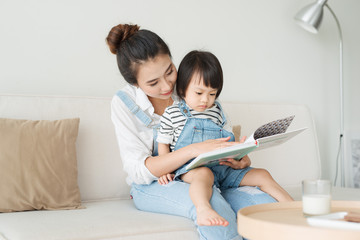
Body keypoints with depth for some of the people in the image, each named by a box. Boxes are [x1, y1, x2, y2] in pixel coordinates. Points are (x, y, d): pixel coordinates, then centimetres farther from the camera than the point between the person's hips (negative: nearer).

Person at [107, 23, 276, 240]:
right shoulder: (124, 102, -8)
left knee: (265, 203, -25)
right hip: (151, 187, -3)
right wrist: (193, 150, -30)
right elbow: (138, 170, -15)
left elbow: (223, 137, 8)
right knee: (210, 201, -36)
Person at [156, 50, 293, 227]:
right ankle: (203, 210, -67)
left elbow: (226, 139, 19)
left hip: (221, 166, 6)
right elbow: (163, 143, 8)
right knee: (204, 174, -42)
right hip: (190, 167, -6)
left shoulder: (216, 111, 15)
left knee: (262, 175, -3)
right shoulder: (172, 113, 2)